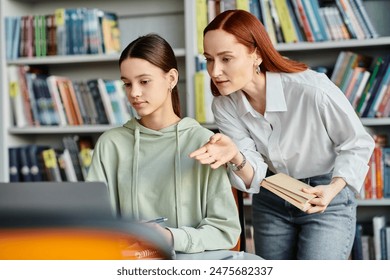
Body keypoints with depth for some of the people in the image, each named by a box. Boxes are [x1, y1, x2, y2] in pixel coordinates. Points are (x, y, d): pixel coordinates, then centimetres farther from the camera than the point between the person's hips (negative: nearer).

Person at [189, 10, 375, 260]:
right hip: (271, 201, 5)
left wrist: (334, 188, -27)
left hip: (327, 200, -5)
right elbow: (254, 177, -15)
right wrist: (236, 158, -37)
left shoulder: (313, 90, -28)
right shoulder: (224, 106, -14)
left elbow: (358, 144, -12)